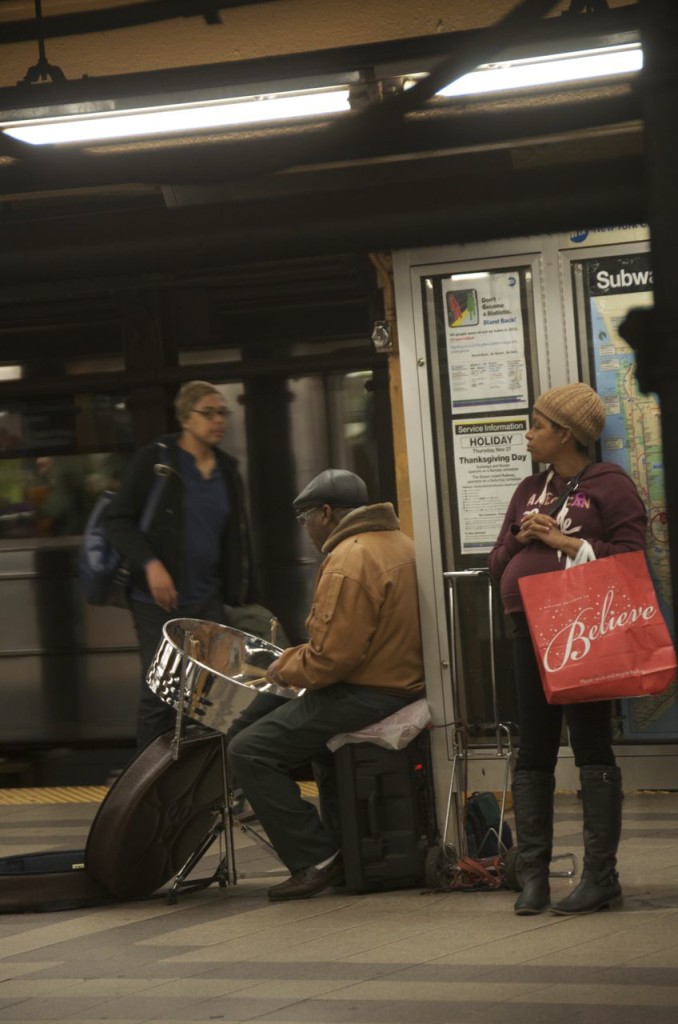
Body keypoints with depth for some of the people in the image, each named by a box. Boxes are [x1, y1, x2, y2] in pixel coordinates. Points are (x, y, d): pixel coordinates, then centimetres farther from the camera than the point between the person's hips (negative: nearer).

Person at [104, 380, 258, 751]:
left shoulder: (227, 472, 13)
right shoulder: (153, 461, -3)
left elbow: (237, 542, 17)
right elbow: (118, 521, -6)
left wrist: (245, 600, 11)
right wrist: (150, 564, -20)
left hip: (208, 601, 5)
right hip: (158, 601, -5)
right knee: (159, 693, -2)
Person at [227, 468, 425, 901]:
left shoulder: (349, 561, -18)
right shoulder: (398, 542, 13)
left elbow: (332, 657, -23)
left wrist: (286, 669, -5)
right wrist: (298, 657, 19)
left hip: (366, 696, -11)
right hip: (404, 682, 11)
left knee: (249, 749, -8)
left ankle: (315, 860, -7)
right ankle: (343, 844, 31)